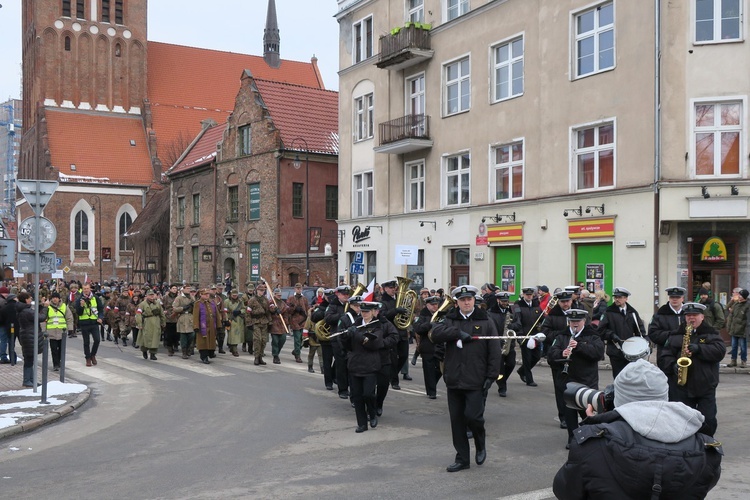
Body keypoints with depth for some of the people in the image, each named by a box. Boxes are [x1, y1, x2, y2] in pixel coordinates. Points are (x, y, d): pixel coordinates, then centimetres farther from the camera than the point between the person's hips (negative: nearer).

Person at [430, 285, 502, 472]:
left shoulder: (486, 322, 2)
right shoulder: (450, 320, 9)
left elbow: (495, 351, -2)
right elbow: (434, 334, -10)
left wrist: (491, 376, -9)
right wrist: (458, 333, -19)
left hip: (476, 380, -3)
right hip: (454, 380, 3)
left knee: (473, 416, -8)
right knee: (457, 420, 8)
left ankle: (481, 445, 23)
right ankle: (462, 459, 21)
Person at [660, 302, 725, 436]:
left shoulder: (711, 334, 4)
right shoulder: (676, 335, 10)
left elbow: (720, 351, -12)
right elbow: (666, 355, 7)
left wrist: (699, 348, -23)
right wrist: (673, 365, -13)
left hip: (706, 386, -2)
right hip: (683, 386, 2)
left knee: (708, 421, -1)